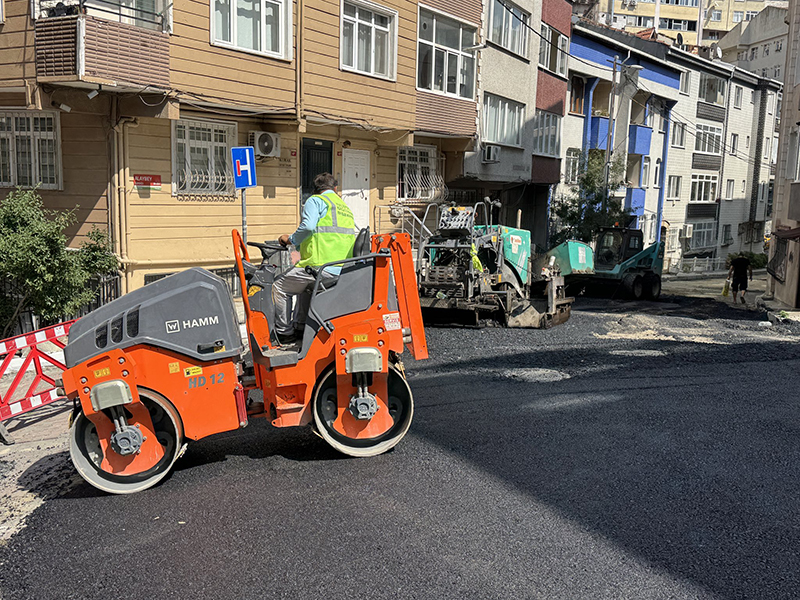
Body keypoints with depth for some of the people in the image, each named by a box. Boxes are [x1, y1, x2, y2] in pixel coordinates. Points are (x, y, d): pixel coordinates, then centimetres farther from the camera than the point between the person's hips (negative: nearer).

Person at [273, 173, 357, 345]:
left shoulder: (315, 201, 1)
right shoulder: (345, 207, 24)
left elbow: (308, 226, -18)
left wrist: (291, 239, 0)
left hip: (321, 266, -8)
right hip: (344, 270, 9)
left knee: (279, 287, 8)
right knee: (305, 285, 34)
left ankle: (284, 333, 11)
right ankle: (299, 327, 32)